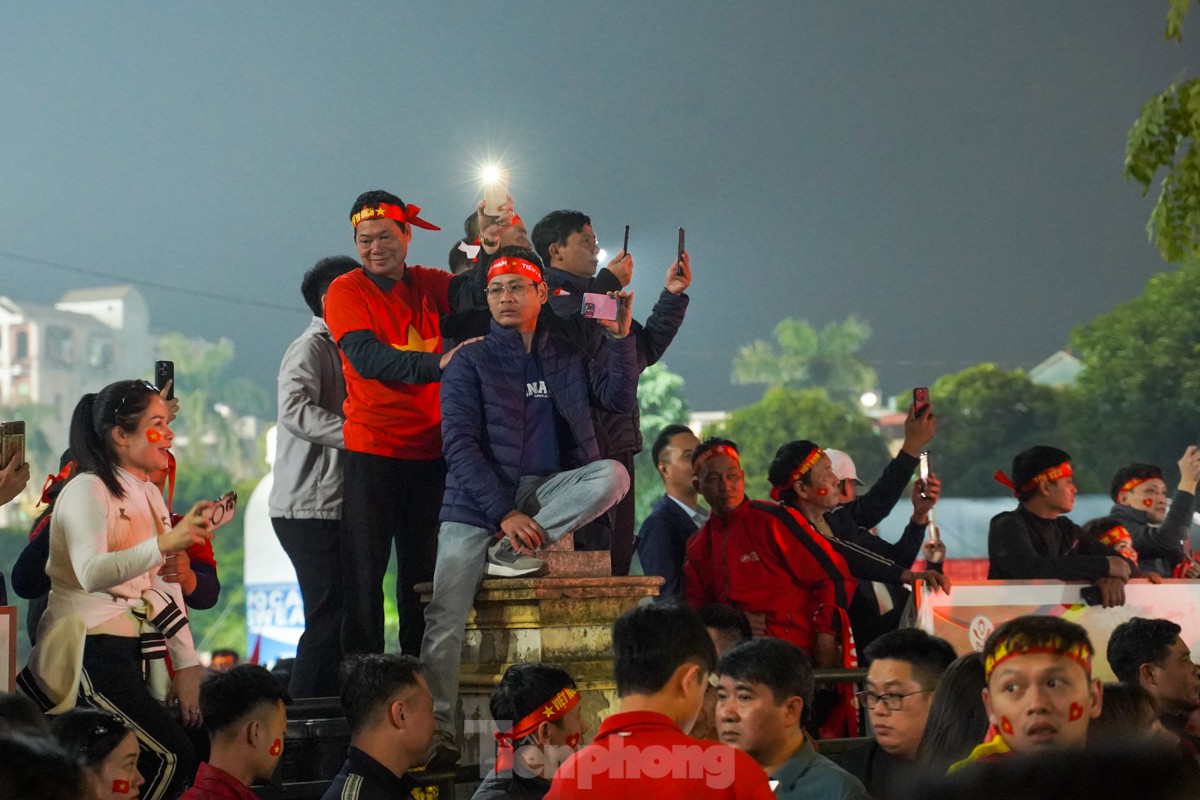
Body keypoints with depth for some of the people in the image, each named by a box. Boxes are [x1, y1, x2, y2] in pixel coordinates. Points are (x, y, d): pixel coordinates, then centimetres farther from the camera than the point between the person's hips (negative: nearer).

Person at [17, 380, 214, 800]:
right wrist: (164, 544, -40)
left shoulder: (149, 494, 15)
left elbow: (165, 587, 14)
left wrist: (186, 666, 7)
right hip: (91, 652, -9)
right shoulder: (87, 490, -11)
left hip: (134, 654, 9)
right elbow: (91, 574, -29)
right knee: (169, 756, -18)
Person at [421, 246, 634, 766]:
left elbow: (621, 400, 7)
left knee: (613, 475, -26)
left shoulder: (568, 358, 16)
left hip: (546, 493, 3)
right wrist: (504, 513, -16)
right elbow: (459, 444, -5)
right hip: (479, 499, -3)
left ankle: (511, 551, -21)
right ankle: (435, 731, -20)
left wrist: (619, 336, -7)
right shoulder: (471, 362, 4)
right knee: (445, 618, -20)